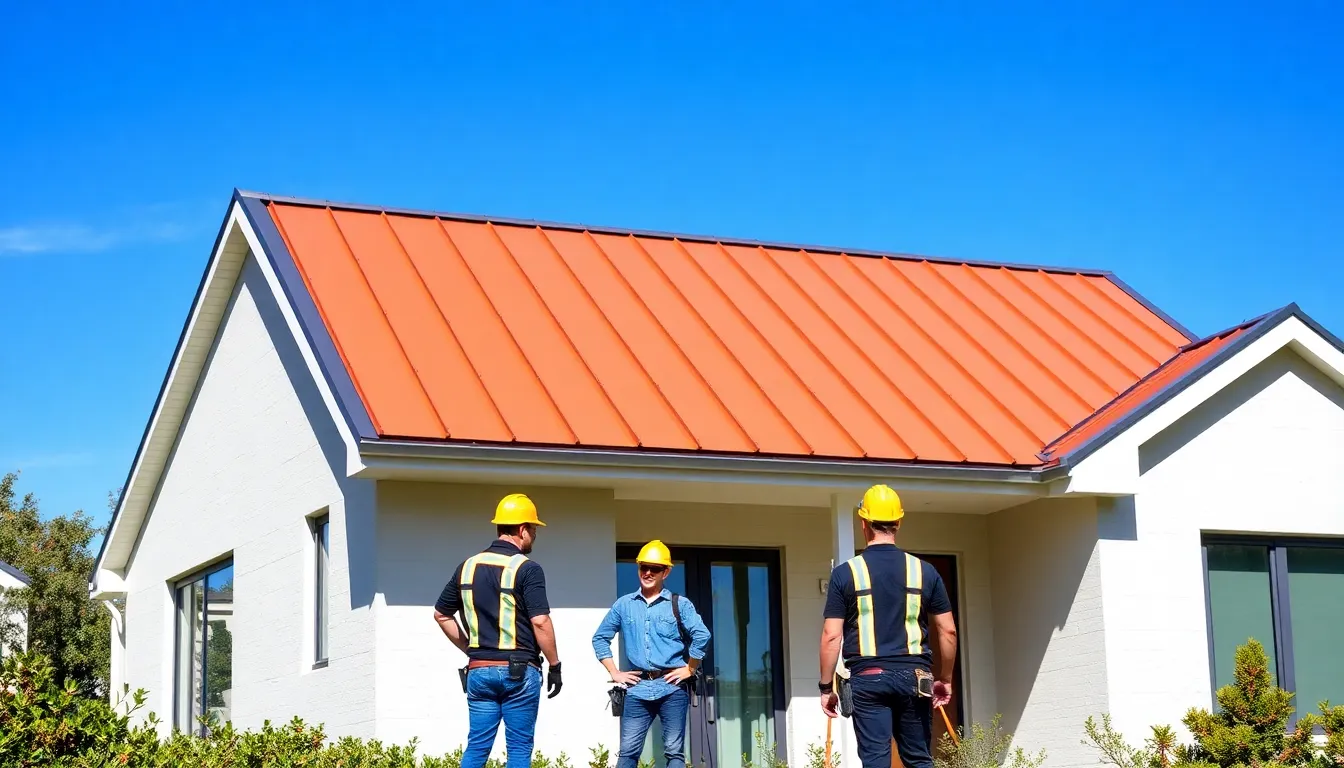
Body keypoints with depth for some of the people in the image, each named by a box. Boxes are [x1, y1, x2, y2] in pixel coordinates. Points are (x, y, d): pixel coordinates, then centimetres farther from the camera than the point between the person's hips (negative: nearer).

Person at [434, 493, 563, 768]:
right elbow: (540, 622, -16)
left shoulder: (468, 566, 8)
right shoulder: (527, 569, -10)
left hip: (479, 670, 5)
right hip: (519, 671, -5)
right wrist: (554, 665, -6)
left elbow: (441, 615, 15)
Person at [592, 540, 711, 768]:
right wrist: (614, 672, 10)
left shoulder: (679, 604, 3)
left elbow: (702, 636, -6)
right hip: (637, 688, 2)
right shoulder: (623, 605, 11)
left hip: (672, 688, -2)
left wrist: (689, 669, -6)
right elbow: (600, 637, 17)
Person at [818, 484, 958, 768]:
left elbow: (831, 636, -5)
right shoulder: (924, 571, 3)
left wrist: (826, 686, 3)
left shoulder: (846, 573, -2)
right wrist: (945, 678, 17)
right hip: (914, 676, 2)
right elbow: (948, 631, 5)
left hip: (868, 677, -2)